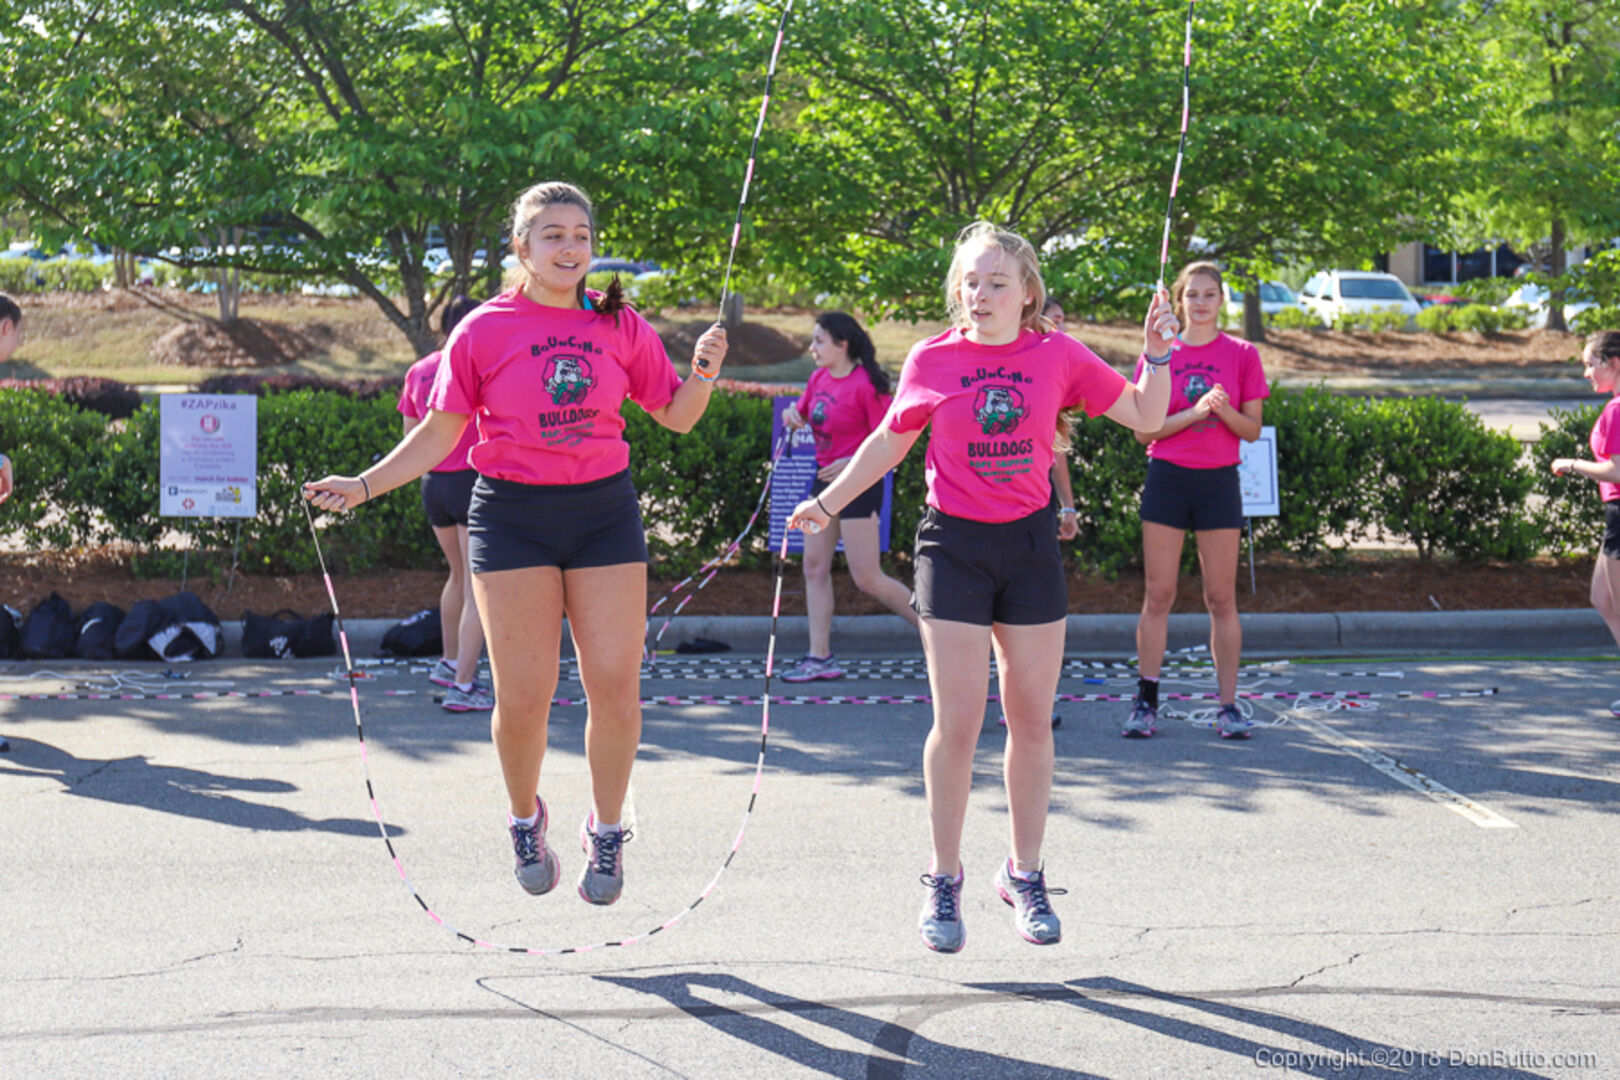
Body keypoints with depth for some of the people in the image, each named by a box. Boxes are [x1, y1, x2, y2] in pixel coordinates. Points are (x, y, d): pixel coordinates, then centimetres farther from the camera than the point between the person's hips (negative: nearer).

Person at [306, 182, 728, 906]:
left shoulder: (621, 327, 5)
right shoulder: (483, 332, -1)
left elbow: (676, 416, 12)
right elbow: (440, 433, 3)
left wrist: (703, 374, -8)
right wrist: (363, 486, -4)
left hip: (604, 512, 2)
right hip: (512, 514, -2)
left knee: (614, 683, -4)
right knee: (523, 695, -5)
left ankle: (607, 831, 16)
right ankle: (525, 819, 24)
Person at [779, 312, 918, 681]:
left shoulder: (866, 384, -17)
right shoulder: (819, 378, 7)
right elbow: (802, 414, 23)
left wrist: (851, 464, -27)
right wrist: (792, 415, 0)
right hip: (825, 479, 9)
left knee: (868, 578, -8)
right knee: (815, 567, 6)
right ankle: (820, 658, 9)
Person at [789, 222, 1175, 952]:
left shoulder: (1058, 356, 1)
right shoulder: (931, 361, -1)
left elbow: (1145, 418, 7)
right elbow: (890, 441, 14)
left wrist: (1157, 355, -7)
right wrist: (828, 502, 13)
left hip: (1031, 543, 2)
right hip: (955, 543, -2)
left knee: (1032, 721, 7)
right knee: (957, 724, -5)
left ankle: (1025, 874, 21)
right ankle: (944, 881, 8)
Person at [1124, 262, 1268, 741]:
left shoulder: (1242, 355, 4)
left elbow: (1252, 430, 4)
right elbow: (1143, 430, -1)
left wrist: (1225, 411, -16)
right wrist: (1193, 413, -14)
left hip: (1218, 483, 0)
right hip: (1167, 480, 0)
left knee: (1222, 598, 2)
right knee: (1158, 595, 1)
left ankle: (1228, 706, 6)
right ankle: (1146, 702, 6)